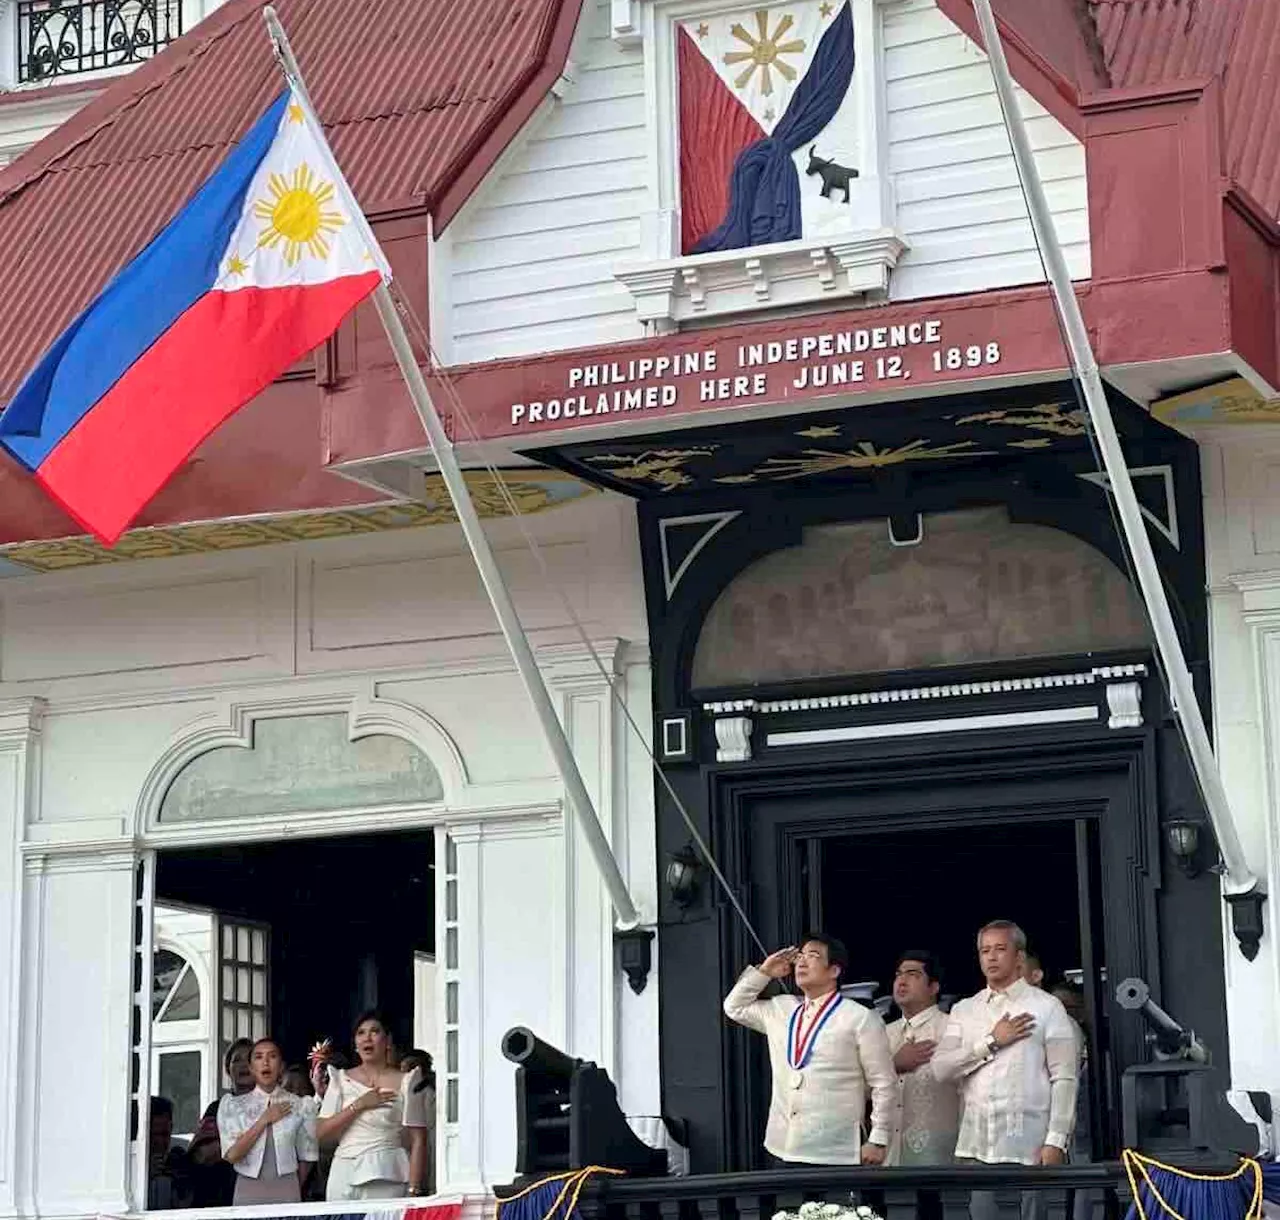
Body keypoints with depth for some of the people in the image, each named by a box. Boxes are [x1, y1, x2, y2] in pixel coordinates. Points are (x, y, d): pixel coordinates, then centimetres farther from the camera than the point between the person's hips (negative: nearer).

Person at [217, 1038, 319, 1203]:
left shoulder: (299, 1106, 0)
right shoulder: (232, 1105, -1)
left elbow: (307, 1155, 10)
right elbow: (232, 1155, -10)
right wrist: (264, 1120, -11)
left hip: (287, 1190, 0)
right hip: (248, 1190, 0)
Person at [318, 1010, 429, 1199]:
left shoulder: (404, 1081, 3)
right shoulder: (341, 1079, 14)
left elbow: (418, 1141, -3)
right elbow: (323, 1134, 6)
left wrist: (413, 1191, -13)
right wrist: (359, 1105, -6)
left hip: (386, 1178, -3)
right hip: (343, 1175, 3)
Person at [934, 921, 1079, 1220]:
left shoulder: (1047, 1006, 4)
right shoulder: (964, 1010, 14)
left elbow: (1064, 1078, -2)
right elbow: (941, 1068, 2)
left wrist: (1056, 1140, -11)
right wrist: (992, 1042, -6)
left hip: (1029, 1147, -4)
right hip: (976, 1147, 4)